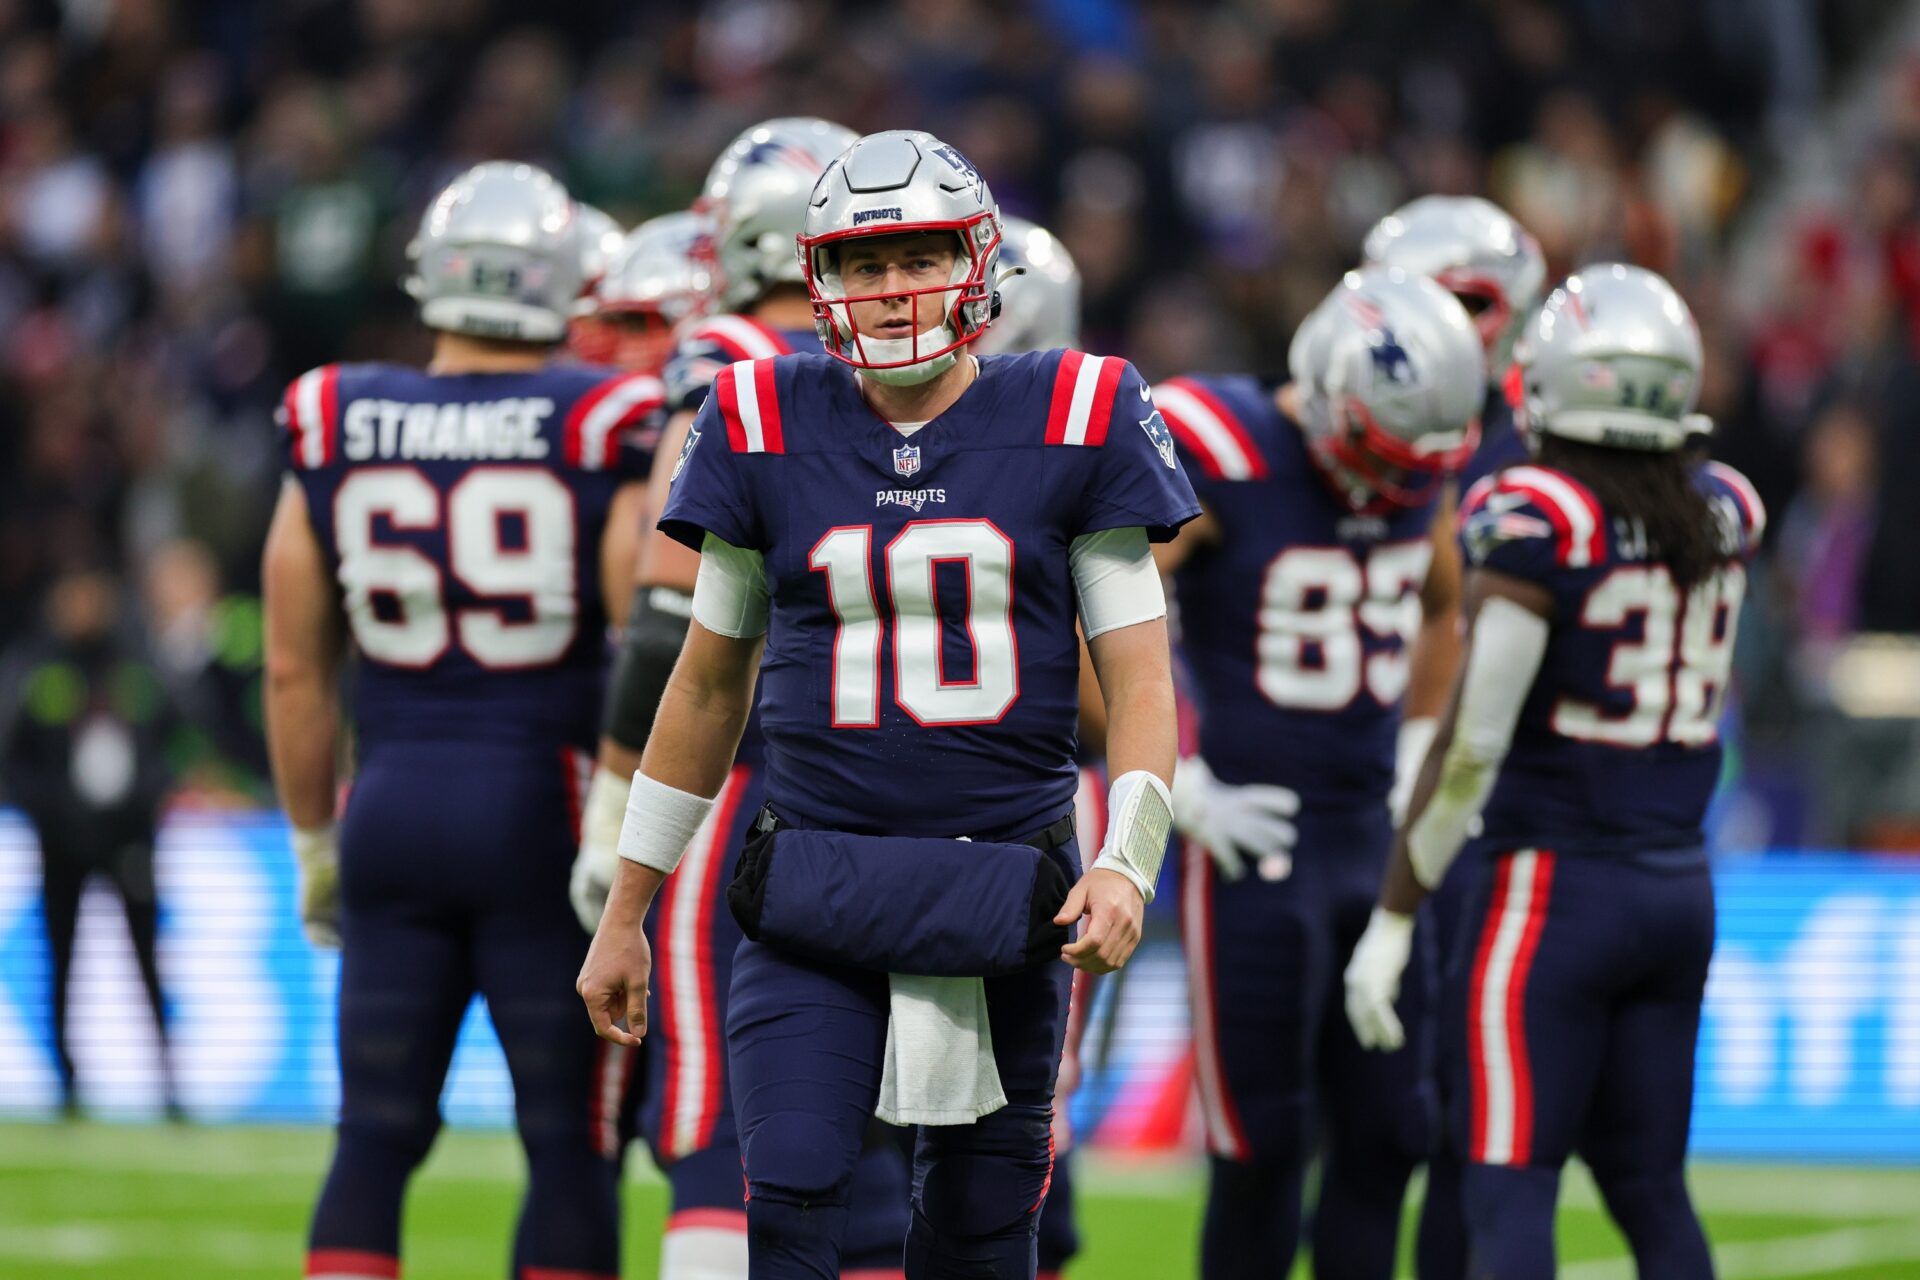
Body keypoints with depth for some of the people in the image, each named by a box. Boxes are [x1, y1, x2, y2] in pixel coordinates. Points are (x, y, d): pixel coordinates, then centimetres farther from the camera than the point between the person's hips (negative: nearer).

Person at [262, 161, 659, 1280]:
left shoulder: (337, 432, 3)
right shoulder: (604, 433, -8)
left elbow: (295, 670, 8)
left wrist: (314, 843, 20)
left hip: (393, 808, 3)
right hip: (543, 809, -3)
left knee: (375, 1142, 9)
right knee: (571, 1147, 4)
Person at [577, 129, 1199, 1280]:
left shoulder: (1078, 420, 0)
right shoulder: (765, 427, 4)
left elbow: (1138, 678, 1)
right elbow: (711, 682, 13)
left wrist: (1128, 864, -16)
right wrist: (626, 912, 14)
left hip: (1006, 897, 0)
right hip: (817, 897, 0)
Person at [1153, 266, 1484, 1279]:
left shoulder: (1419, 472, 4)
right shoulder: (1217, 463, -15)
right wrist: (1175, 784, -12)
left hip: (1374, 842, 6)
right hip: (1252, 844, -6)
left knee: (1386, 1134, 5)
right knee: (1263, 1148, -3)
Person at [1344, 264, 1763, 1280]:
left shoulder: (1537, 523, -14)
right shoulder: (1721, 513, 4)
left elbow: (1471, 746, -16)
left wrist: (1391, 923, -11)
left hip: (1554, 885, -6)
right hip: (1680, 884, 6)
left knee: (1510, 1193, -5)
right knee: (1648, 1187, 12)